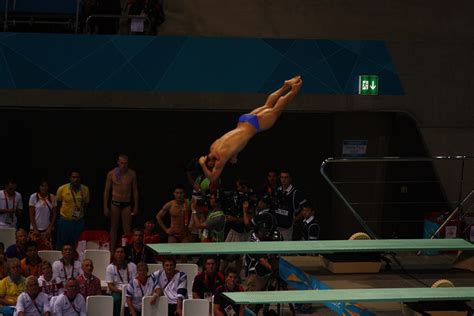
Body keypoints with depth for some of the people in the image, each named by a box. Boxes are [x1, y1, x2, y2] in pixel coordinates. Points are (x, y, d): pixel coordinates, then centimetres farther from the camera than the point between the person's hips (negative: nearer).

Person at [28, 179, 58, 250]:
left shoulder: (52, 198, 3)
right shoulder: (33, 197, -3)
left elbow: (54, 215, 6)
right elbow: (31, 215, -2)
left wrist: (49, 229, -2)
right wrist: (35, 229, -7)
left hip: (47, 230, 2)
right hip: (36, 229, -1)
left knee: (48, 249, -7)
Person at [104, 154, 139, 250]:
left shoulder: (132, 174, -1)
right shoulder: (111, 174, -4)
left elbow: (135, 190, 7)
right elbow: (106, 191, 1)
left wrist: (136, 206, 4)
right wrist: (105, 207, -2)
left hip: (127, 204, 0)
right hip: (115, 203, 0)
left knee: (127, 230, -1)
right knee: (114, 228, 6)